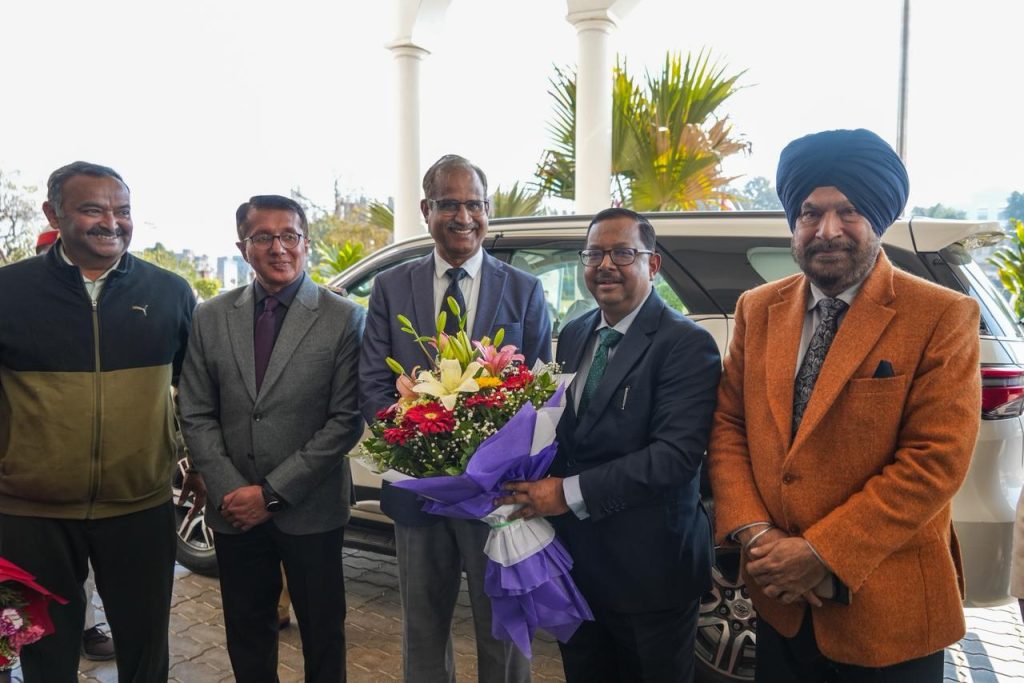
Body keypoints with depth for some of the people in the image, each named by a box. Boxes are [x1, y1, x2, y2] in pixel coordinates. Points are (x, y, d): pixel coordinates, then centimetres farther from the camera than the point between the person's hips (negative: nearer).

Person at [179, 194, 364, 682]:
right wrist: (230, 490, -8)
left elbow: (346, 420, -11)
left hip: (310, 510, -2)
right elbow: (196, 416, 4)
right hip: (234, 511, 3)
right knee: (246, 638, 18)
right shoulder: (211, 317, 3)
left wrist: (273, 493, -12)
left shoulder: (343, 318, -8)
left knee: (322, 633, 14)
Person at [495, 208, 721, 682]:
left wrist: (571, 492, -25)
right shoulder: (573, 335, 7)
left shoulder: (686, 343, -15)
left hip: (647, 568, -6)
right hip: (574, 559, 6)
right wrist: (539, 490, -8)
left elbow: (676, 453, -24)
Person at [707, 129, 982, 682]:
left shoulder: (942, 317, -12)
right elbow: (727, 425, 3)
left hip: (887, 613, -3)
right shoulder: (757, 309, 2)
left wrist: (821, 554, -18)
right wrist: (752, 532, -11)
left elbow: (936, 461, -17)